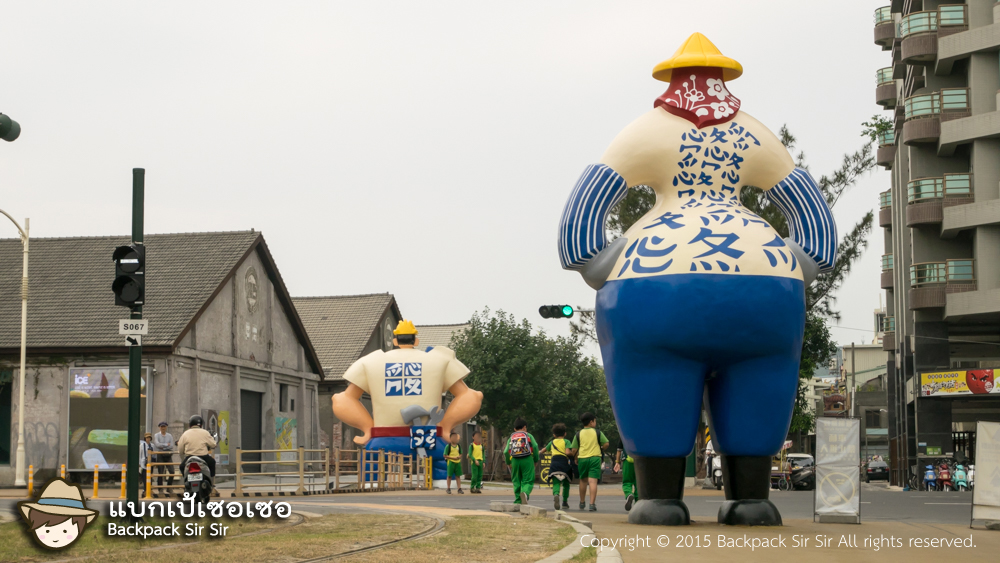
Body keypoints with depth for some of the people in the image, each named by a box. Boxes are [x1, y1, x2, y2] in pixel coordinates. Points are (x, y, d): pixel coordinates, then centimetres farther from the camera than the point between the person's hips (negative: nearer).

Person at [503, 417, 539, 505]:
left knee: (516, 481, 12)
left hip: (515, 461, 2)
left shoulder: (511, 438, 17)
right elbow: (535, 447, -4)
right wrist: (536, 460, 4)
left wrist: (508, 463, 20)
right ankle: (525, 493, -31)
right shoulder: (528, 436, 11)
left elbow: (506, 452, 7)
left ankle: (518, 501, 9)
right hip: (527, 459, -2)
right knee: (528, 480, 0)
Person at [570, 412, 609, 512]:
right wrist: (601, 449, 17)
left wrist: (576, 459, 18)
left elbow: (574, 450, 1)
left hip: (582, 459, 2)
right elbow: (606, 444, -2)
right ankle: (592, 504, -17)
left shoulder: (578, 434, 5)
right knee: (593, 481, -7)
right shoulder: (597, 432, 1)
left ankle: (582, 502, 30)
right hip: (595, 458, -2)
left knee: (583, 481, 18)